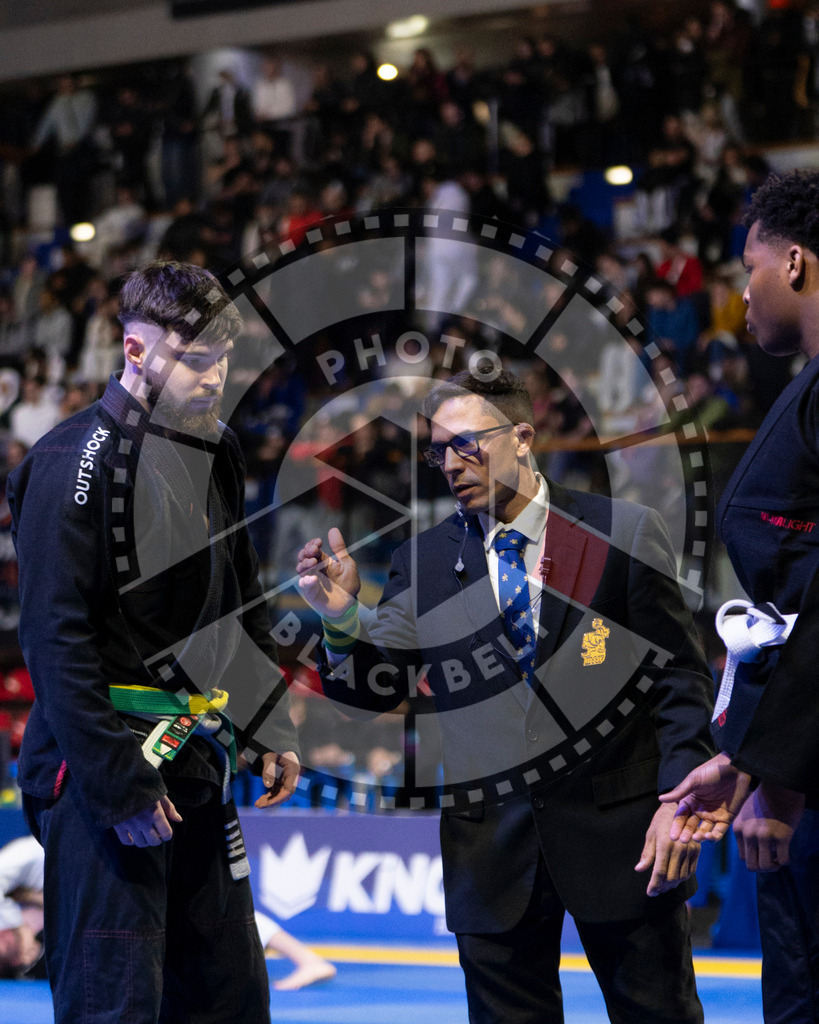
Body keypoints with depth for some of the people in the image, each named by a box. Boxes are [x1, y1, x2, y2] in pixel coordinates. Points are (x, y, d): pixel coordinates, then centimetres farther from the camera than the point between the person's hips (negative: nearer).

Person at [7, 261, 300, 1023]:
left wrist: (270, 730, 15)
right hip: (104, 774, -8)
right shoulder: (79, 460, -13)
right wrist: (116, 784, -20)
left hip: (198, 773, 8)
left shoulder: (215, 455, 13)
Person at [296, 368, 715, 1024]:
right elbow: (377, 690, 3)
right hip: (492, 841, 2)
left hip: (618, 824, -2)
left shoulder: (625, 534, 0)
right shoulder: (424, 563, 7)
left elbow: (679, 678, 0)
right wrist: (342, 617, -16)